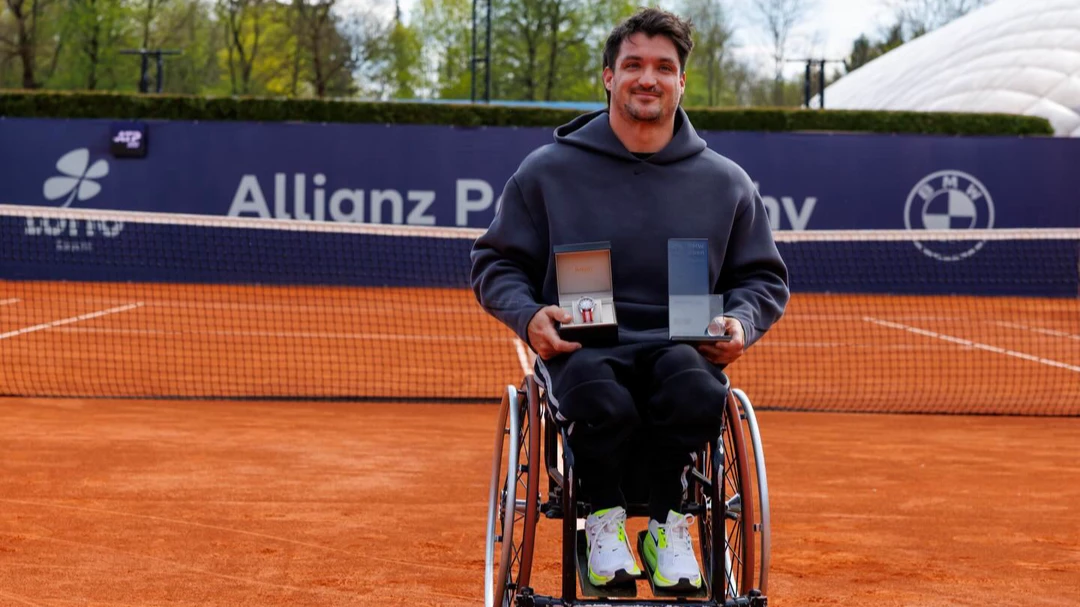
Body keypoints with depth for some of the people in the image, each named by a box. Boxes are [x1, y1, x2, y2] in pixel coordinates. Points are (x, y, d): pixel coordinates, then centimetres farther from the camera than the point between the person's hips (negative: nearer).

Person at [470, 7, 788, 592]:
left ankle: (669, 524, -12)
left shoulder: (725, 183, 15)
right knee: (602, 403, -38)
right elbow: (496, 262, 14)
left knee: (696, 392, -37)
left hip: (680, 345, 1)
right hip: (581, 345, -1)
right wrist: (528, 315, -8)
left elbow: (763, 277, 22)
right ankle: (603, 520, -9)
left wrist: (741, 322, -1)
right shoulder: (547, 170, 10)